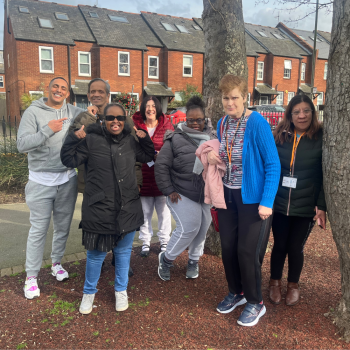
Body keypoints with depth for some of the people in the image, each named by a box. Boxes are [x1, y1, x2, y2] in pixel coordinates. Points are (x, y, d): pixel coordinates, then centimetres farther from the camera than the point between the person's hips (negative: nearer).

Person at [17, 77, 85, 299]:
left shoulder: (74, 112, 2)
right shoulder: (33, 112, -7)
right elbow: (22, 144, -14)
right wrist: (48, 130, -22)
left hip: (67, 180, 3)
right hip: (41, 181, -3)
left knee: (63, 226, 14)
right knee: (39, 229, 3)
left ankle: (57, 263, 35)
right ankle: (31, 276, 17)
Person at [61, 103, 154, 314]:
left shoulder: (130, 141, 4)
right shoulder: (91, 140, -6)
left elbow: (148, 158, 19)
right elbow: (70, 160, -4)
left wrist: (146, 140, 2)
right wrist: (74, 139, -18)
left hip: (128, 209, 3)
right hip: (99, 209, -3)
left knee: (123, 251, 17)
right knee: (96, 253, 9)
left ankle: (121, 291, 37)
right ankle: (89, 292, 33)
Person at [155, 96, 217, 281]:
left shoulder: (212, 139, 6)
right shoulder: (176, 138, -6)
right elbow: (161, 165, -6)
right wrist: (168, 190, -8)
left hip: (206, 195, 5)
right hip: (182, 195, -5)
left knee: (202, 229, 11)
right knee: (189, 227, -14)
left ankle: (193, 261, 35)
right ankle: (166, 258, 11)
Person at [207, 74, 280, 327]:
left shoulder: (258, 123, -17)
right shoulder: (222, 123, 3)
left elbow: (273, 165, -15)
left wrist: (267, 202, -19)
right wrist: (213, 157, -6)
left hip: (253, 198, -6)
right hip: (227, 195, 6)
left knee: (247, 251, 1)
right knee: (228, 247, 11)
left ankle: (256, 303, 25)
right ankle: (236, 292, 35)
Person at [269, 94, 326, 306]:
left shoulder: (321, 139, -6)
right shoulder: (279, 136, 0)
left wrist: (322, 206, -10)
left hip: (305, 207, -1)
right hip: (279, 203, 1)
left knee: (296, 248, 11)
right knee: (279, 245, 12)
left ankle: (293, 285, 35)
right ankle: (275, 283, 35)